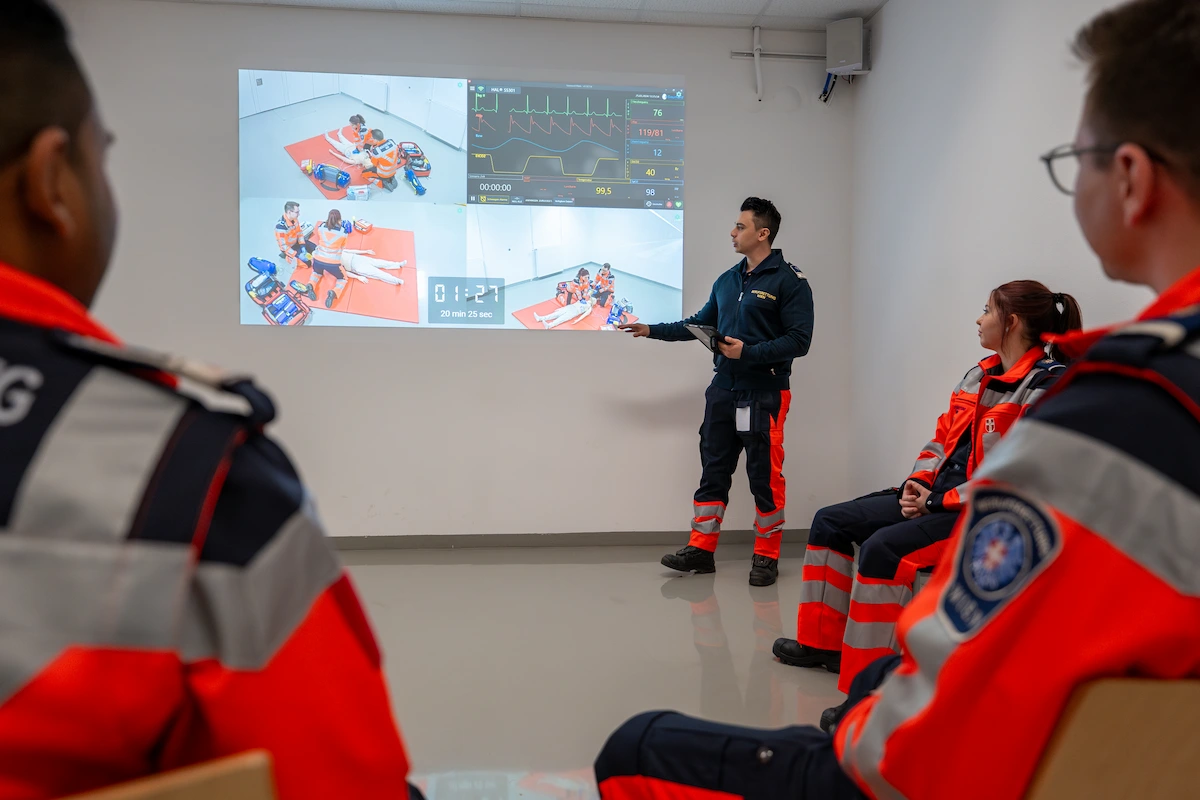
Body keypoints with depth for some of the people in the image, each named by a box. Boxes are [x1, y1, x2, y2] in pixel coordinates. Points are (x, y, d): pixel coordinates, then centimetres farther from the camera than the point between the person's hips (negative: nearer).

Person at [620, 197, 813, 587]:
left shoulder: (789, 281, -7)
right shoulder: (727, 280, 15)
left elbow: (799, 339, -14)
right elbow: (700, 324, 22)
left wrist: (749, 352, -21)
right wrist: (652, 330, 15)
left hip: (764, 394, -6)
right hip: (723, 390, 7)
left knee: (765, 477, 0)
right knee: (713, 471, 9)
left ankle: (766, 557, 12)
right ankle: (700, 549, 16)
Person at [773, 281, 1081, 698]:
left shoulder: (1047, 385, -14)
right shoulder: (978, 375, 14)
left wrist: (937, 502, -19)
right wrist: (918, 483, -1)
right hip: (938, 497, 10)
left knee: (883, 548, -32)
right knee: (830, 521, 6)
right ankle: (824, 643, 14)